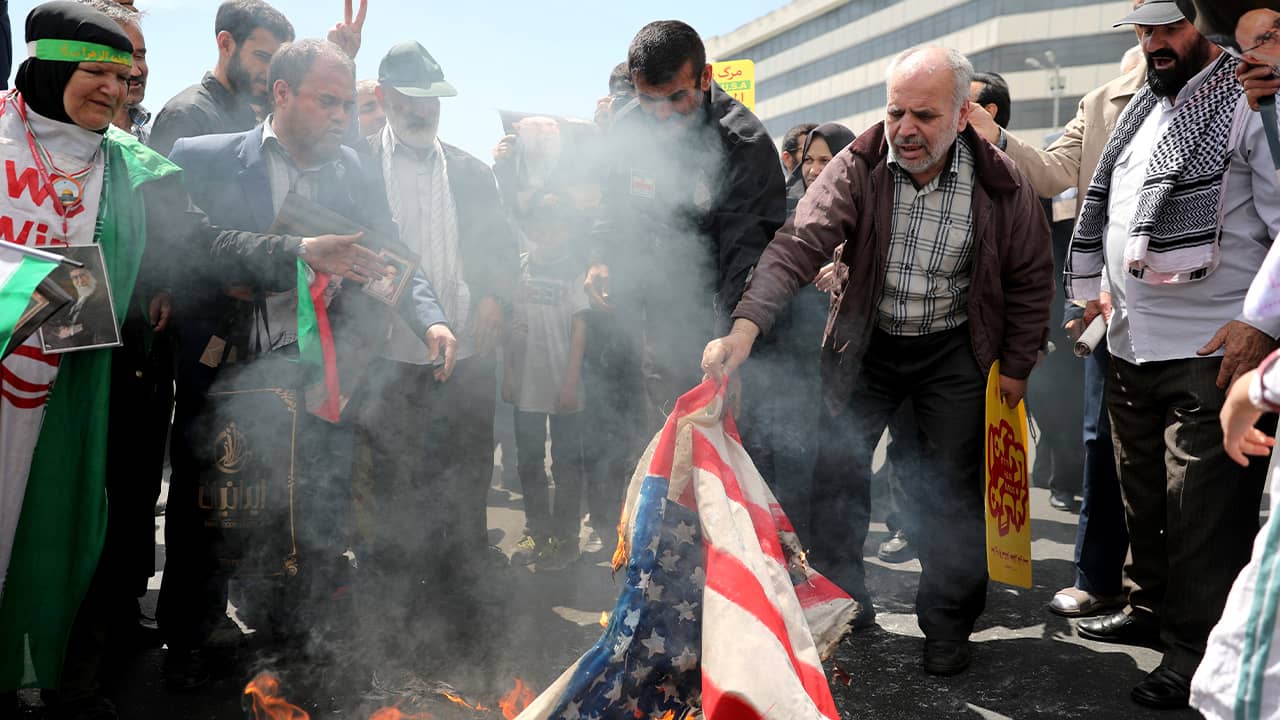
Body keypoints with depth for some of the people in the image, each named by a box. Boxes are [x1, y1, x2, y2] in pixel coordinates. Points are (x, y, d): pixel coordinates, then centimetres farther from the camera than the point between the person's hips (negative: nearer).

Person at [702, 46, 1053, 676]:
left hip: (953, 351, -1)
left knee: (951, 491, 3)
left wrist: (1016, 365, 1)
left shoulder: (1001, 185, -15)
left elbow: (1029, 278, -2)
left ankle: (947, 624, 23)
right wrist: (746, 325, -42)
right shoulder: (857, 170, -17)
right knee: (836, 471, 7)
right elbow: (800, 245, -28)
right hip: (866, 342, 1)